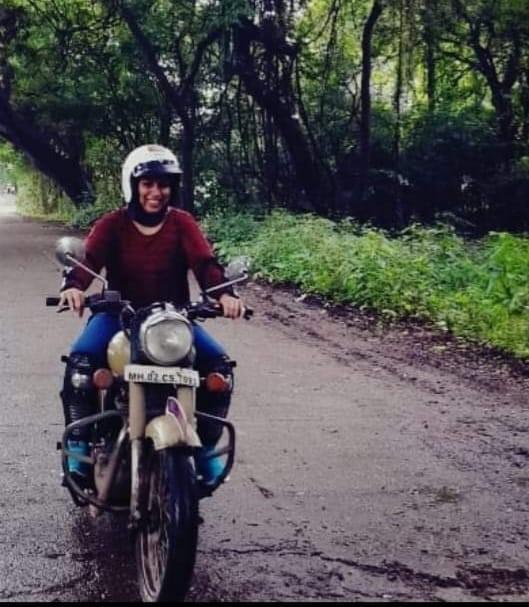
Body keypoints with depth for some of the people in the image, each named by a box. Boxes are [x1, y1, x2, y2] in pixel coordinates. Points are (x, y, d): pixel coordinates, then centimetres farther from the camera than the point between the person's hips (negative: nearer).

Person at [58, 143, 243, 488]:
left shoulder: (182, 223, 1)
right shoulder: (112, 224, -1)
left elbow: (205, 262, -14)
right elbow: (89, 258, -18)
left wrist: (224, 293, -36)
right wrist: (73, 286, -42)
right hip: (118, 314, -1)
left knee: (219, 365, -20)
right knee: (80, 362, -29)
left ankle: (206, 447, -3)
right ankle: (79, 447, -11)